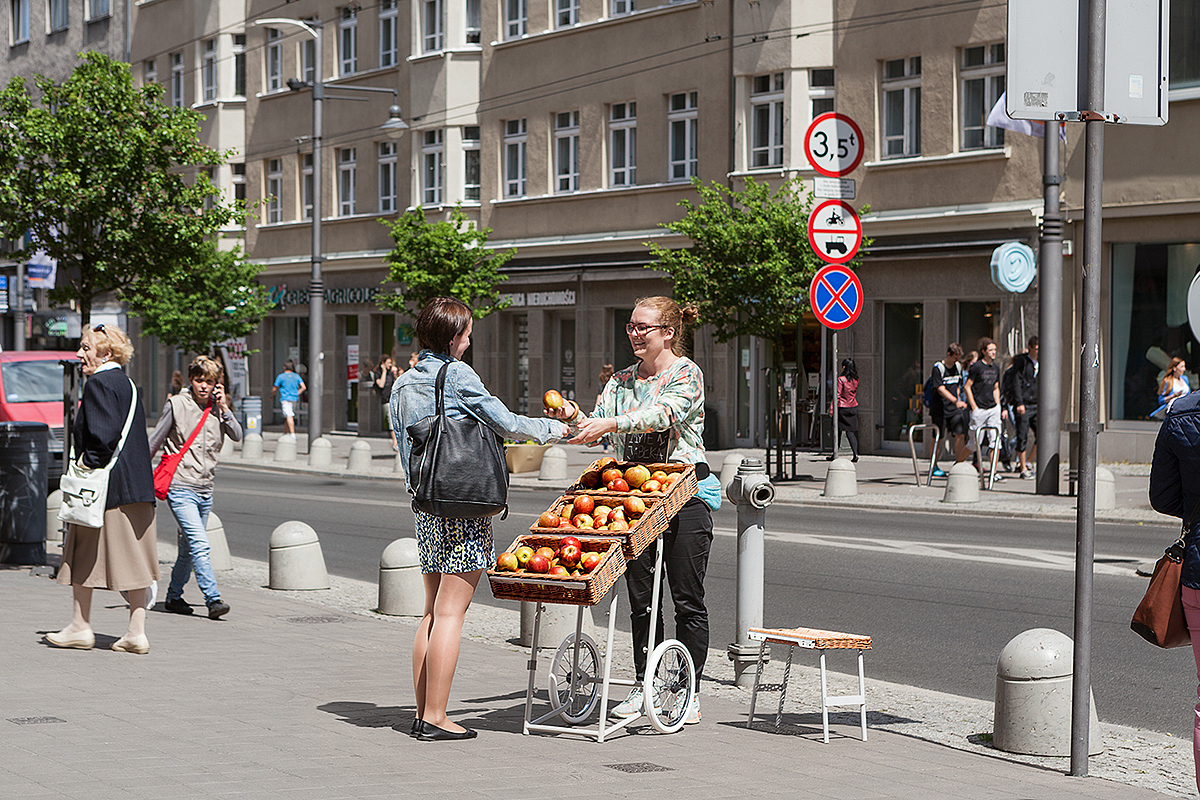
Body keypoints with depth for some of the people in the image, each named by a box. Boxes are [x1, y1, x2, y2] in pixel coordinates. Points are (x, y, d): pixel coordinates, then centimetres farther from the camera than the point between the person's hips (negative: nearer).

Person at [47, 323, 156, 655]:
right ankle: (136, 632, 4)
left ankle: (80, 627, 12)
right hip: (137, 486, 8)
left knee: (83, 554, 6)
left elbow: (102, 434, -23)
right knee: (133, 556, 6)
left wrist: (90, 466, -12)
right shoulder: (127, 384, 14)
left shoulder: (98, 384, -13)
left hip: (104, 484, -8)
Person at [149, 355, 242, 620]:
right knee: (199, 544, -17)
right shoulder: (177, 405, -4)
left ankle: (173, 596, 29)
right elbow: (155, 442, 2)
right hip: (180, 487, -5)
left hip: (205, 490, 6)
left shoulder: (217, 407, 9)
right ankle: (213, 599, -21)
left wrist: (223, 407, -11)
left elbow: (237, 436, -2)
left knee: (188, 549, 14)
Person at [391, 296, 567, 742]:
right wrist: (552, 430, 10)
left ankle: (423, 712, 14)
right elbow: (506, 424, -5)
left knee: (433, 611, 13)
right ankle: (435, 718, -5)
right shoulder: (456, 375, -9)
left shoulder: (403, 384, 13)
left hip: (424, 505, 8)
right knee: (450, 613, -5)